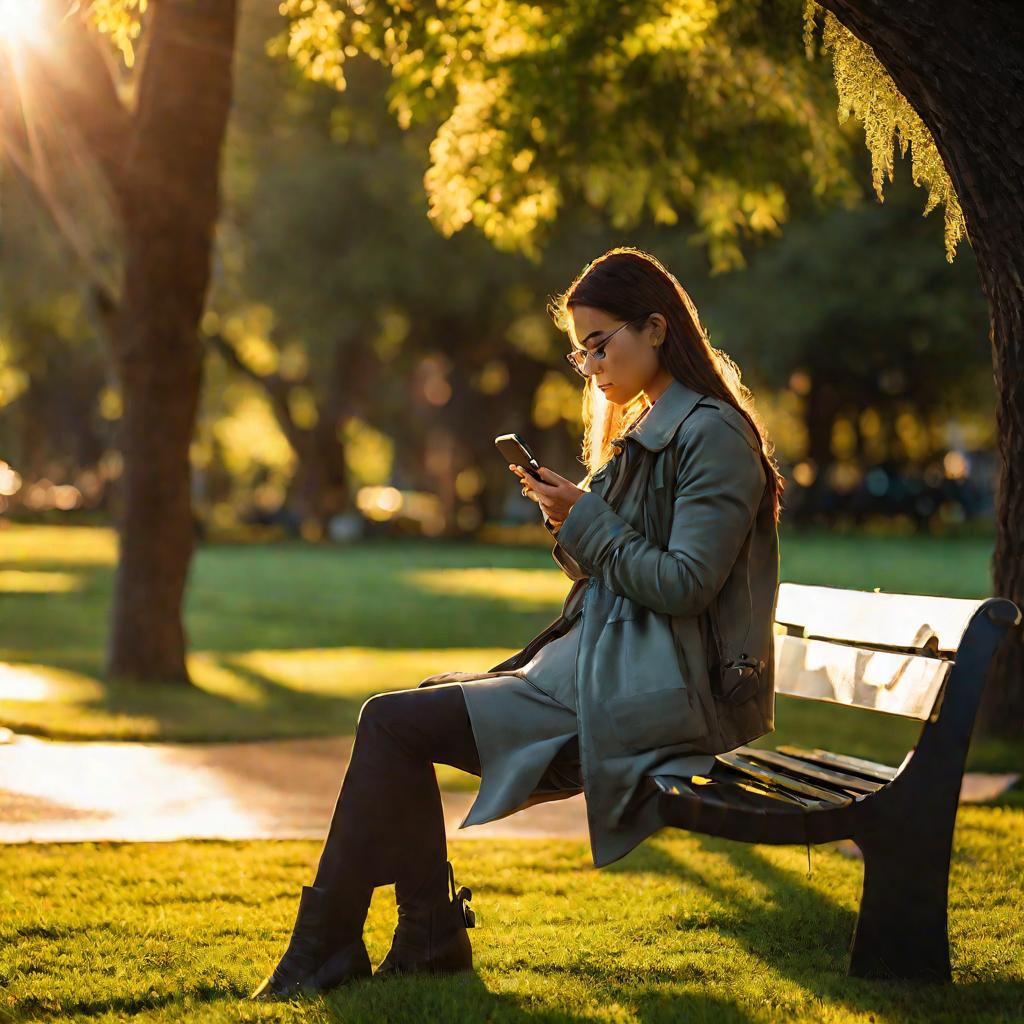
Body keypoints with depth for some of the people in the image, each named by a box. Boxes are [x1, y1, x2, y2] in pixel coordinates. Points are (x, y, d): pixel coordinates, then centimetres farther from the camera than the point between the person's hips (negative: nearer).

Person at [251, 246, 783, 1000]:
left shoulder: (713, 436, -11)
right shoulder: (645, 429, 19)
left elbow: (685, 585, -18)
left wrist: (588, 522, -12)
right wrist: (574, 526, 1)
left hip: (657, 693, -10)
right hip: (612, 668, 10)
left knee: (392, 722, -12)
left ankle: (325, 950, -1)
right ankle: (430, 935, 6)